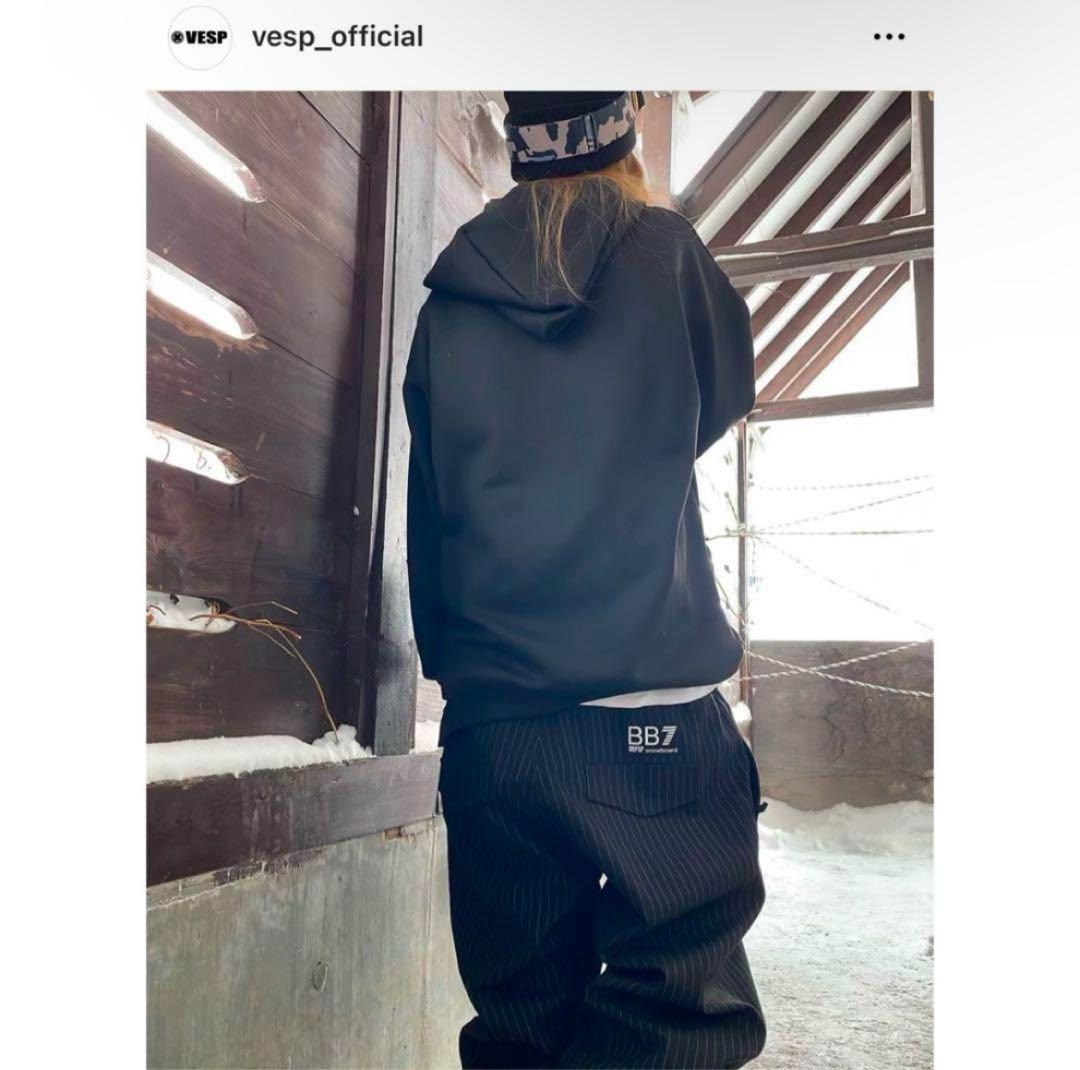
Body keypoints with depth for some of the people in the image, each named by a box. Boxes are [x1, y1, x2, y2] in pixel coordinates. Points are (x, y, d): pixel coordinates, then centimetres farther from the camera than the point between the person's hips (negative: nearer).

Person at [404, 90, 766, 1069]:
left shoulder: (451, 304, 6)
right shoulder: (664, 254, 0)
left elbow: (429, 511, 10)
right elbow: (728, 392, 17)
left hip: (491, 720, 4)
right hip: (654, 712, -3)